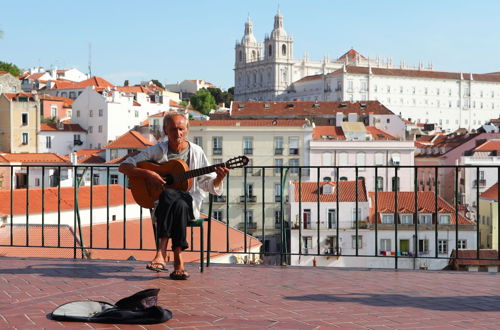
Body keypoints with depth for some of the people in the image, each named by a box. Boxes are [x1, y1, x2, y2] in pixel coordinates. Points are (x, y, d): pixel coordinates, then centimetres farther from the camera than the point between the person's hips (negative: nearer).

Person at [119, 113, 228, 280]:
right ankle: (178, 258, -43)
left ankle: (162, 252, -36)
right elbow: (124, 166, 0)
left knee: (179, 204, -37)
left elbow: (210, 186, 7)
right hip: (161, 203, -1)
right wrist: (147, 174, -15)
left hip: (190, 203, 1)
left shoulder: (196, 152, 7)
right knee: (169, 194, -38)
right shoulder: (157, 151, 4)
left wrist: (219, 178, -15)